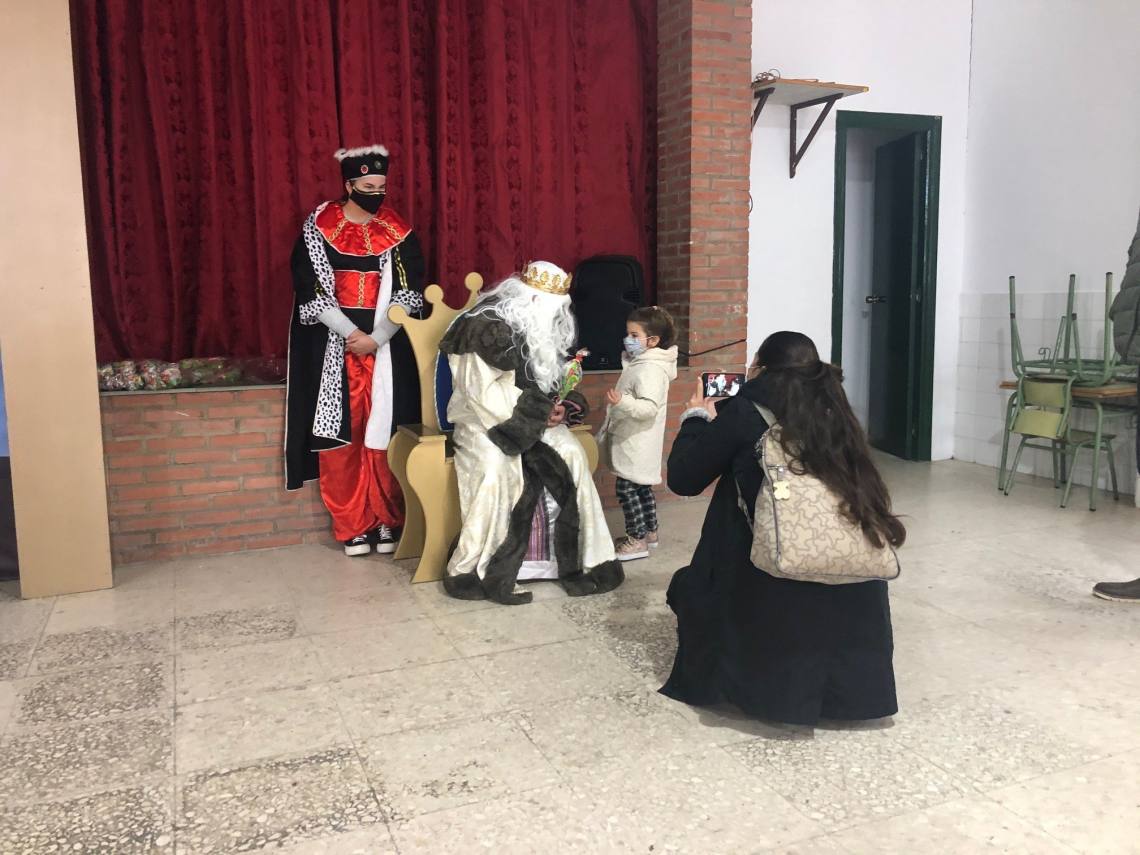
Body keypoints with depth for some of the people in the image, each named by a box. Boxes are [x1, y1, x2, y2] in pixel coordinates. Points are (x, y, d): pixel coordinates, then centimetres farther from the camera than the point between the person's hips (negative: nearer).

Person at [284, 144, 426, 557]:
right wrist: (352, 334, -12)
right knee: (340, 433, 0)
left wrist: (375, 339, -12)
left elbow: (408, 294, -1)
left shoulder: (398, 231, 6)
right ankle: (352, 525, 10)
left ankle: (388, 520, 11)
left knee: (384, 431, -2)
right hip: (334, 344, 0)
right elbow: (312, 293, -3)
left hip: (387, 345, 1)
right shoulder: (318, 228, 2)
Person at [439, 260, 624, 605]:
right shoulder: (487, 328, -16)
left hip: (534, 419, 7)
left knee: (572, 455, -20)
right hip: (485, 421, -6)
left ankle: (583, 561, -15)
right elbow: (484, 395, -20)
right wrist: (538, 411, -18)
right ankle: (469, 573, -25)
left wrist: (562, 405, -5)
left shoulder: (543, 330, 9)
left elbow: (551, 382, 18)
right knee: (497, 468, -35)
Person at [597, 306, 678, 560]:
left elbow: (649, 407, -31)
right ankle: (649, 531, 30)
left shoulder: (650, 370, -22)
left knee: (627, 489, -6)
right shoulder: (641, 363, 10)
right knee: (641, 488, 18)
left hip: (636, 445, -10)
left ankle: (638, 540, 1)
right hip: (633, 442, 10)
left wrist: (622, 402, -41)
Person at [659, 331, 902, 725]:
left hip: (768, 593, -4)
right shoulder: (830, 410, 9)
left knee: (689, 586, 23)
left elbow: (682, 478, 3)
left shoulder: (745, 412, -5)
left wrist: (696, 419, 21)